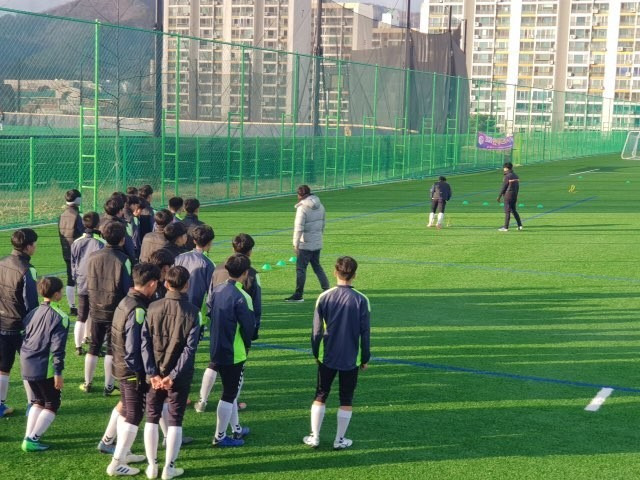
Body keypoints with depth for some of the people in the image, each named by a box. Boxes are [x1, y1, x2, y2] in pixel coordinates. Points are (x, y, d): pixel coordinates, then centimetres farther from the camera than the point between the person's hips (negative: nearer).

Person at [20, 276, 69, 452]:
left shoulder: (33, 313, 11)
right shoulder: (59, 317, -11)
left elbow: (25, 337, 17)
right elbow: (57, 347, -16)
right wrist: (58, 372, -14)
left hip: (27, 365, 7)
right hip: (44, 367, -7)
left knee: (38, 401, 22)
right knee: (52, 404, 6)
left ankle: (29, 436, 16)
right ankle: (32, 439, -2)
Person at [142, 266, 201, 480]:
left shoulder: (153, 308, -5)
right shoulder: (192, 312, -10)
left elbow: (145, 342, -8)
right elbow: (190, 348, -15)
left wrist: (152, 373, -9)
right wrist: (173, 375, -13)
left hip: (155, 374, 2)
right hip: (179, 376, -2)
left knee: (152, 419, 14)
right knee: (175, 421, 8)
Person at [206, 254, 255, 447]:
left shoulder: (216, 290, 2)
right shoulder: (241, 297, -21)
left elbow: (209, 314, 10)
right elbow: (248, 325, -17)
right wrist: (247, 345, 2)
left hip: (216, 350, 8)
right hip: (234, 353, -8)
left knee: (230, 390, 22)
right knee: (229, 394, 4)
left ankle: (236, 429, 35)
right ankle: (220, 437, 11)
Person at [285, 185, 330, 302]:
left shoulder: (302, 208, -15)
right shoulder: (320, 206, 8)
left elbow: (299, 228, -18)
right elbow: (323, 224, 17)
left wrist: (295, 244, -16)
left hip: (305, 244, -7)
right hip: (318, 243, 7)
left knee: (301, 268, -1)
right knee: (317, 266, 19)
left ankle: (298, 295, 1)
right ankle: (327, 290, 18)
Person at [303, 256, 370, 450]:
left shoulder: (324, 297, -8)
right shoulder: (361, 300, -10)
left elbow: (316, 330, -2)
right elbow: (365, 332, -5)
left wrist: (316, 352, 11)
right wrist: (365, 358, 6)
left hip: (327, 357, 1)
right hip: (351, 359, -1)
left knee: (320, 396, 14)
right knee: (346, 400, 11)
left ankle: (314, 437, 16)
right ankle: (340, 440, 16)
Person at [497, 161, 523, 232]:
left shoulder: (507, 176, -14)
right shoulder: (516, 176, 10)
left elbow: (503, 187, -13)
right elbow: (517, 187, 14)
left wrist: (499, 197, -6)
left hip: (508, 195, -8)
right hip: (514, 195, 8)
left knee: (507, 211, -4)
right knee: (513, 210, 16)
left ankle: (506, 227, -2)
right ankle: (520, 225, 13)